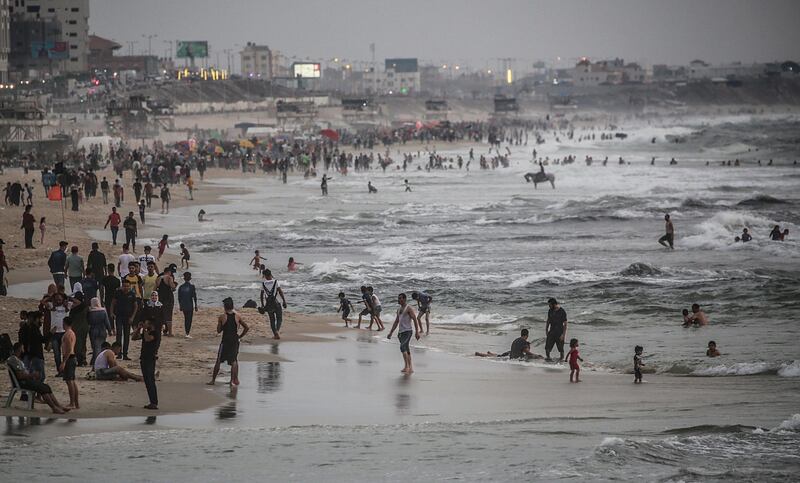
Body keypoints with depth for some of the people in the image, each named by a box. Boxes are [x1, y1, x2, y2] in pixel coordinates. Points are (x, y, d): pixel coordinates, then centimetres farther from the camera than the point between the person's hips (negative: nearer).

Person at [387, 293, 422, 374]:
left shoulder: (408, 308, -7)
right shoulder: (399, 310, 18)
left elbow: (415, 319, -12)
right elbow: (396, 322, 24)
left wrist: (417, 332, -19)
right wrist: (390, 333, 21)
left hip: (407, 331, -9)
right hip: (400, 332, 9)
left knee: (403, 347, -23)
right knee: (406, 350, 10)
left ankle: (406, 366, -25)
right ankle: (410, 368, 14)